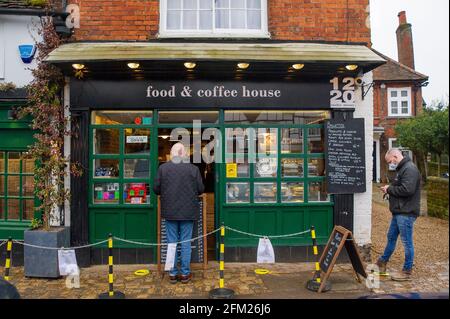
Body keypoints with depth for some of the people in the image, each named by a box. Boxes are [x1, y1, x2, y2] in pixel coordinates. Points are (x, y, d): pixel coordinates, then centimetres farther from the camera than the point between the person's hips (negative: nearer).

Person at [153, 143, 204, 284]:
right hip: (188, 212, 0)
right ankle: (185, 273, 16)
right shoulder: (193, 169, -5)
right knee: (186, 243, 9)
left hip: (170, 211, 1)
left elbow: (156, 189, -2)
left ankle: (173, 274, 18)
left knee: (171, 242, 10)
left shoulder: (163, 168, -5)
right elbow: (201, 189, -2)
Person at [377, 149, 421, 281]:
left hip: (406, 212, -10)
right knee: (391, 237, 20)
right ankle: (382, 262, 34)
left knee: (407, 242, 2)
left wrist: (389, 189, -14)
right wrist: (389, 189, 3)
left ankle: (407, 272, 14)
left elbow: (407, 190, -27)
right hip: (399, 211, 10)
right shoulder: (402, 168, 15)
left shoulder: (410, 169, -17)